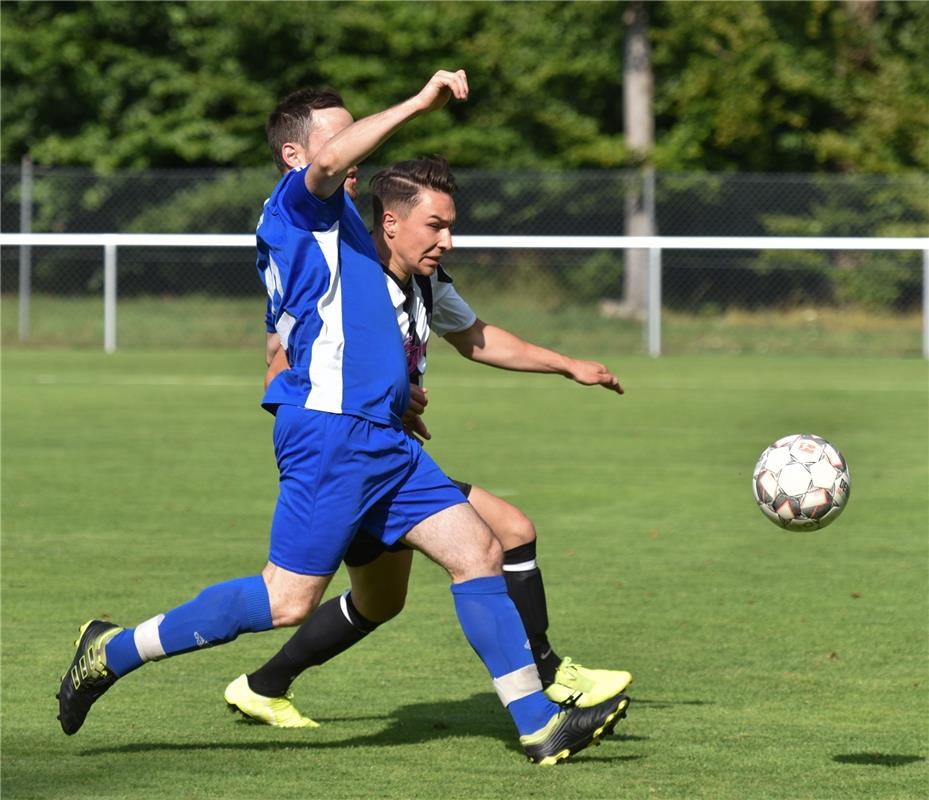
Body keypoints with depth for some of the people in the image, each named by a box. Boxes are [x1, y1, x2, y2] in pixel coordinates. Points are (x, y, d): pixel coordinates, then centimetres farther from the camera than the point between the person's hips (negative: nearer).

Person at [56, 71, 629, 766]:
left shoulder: (326, 220, 24)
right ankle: (113, 652, 4)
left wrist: (393, 381, 26)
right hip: (332, 430, -10)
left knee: (478, 552, 2)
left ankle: (540, 725, 1)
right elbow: (330, 161, -30)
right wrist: (418, 104, -27)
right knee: (288, 601, -9)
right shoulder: (296, 203, -4)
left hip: (379, 436, 10)